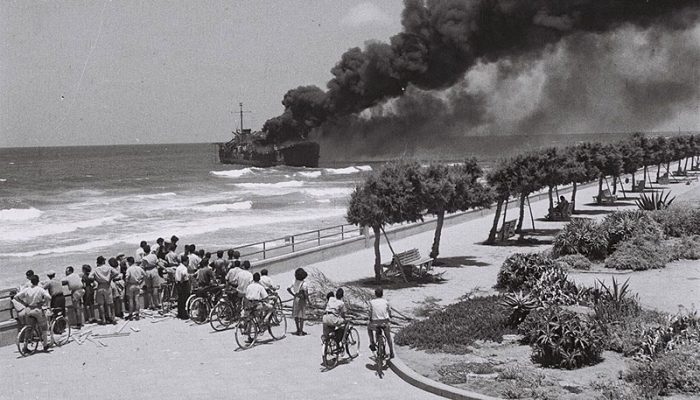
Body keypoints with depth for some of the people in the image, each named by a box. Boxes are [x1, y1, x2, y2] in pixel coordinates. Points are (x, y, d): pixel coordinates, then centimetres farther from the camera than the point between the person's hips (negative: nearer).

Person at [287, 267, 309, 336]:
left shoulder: (295, 282, 1)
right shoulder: (303, 283, -15)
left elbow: (288, 289, 0)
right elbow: (305, 293, -22)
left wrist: (294, 295, 6)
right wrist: (307, 297, -5)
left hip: (296, 299, 6)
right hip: (301, 299, -6)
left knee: (296, 315, 12)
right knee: (301, 316, 1)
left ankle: (298, 330, 21)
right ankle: (300, 331, 3)